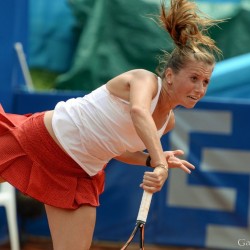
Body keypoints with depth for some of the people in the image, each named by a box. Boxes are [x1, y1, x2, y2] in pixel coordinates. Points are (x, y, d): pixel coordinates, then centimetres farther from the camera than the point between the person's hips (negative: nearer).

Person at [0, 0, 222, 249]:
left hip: (80, 175, 7)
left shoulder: (168, 121, -1)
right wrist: (160, 163, -60)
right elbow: (138, 111, -49)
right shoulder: (145, 79, -24)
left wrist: (151, 160, -6)